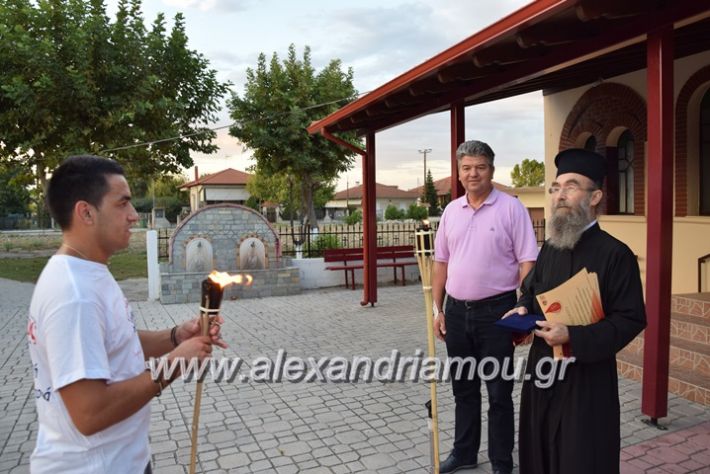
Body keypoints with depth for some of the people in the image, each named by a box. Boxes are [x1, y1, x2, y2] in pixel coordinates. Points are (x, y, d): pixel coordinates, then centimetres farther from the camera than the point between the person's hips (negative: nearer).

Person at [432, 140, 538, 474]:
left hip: (495, 311, -5)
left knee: (499, 392, 8)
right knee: (463, 388, 18)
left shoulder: (511, 208, -6)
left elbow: (527, 263, -8)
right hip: (457, 311, 5)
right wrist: (438, 309, 9)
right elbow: (441, 263, 11)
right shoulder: (451, 210, 8)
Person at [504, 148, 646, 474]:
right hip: (543, 368, 6)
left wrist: (573, 336, -25)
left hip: (588, 376, -6)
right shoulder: (549, 248, 6)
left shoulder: (615, 254, -14)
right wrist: (523, 309, -3)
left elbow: (631, 319, -15)